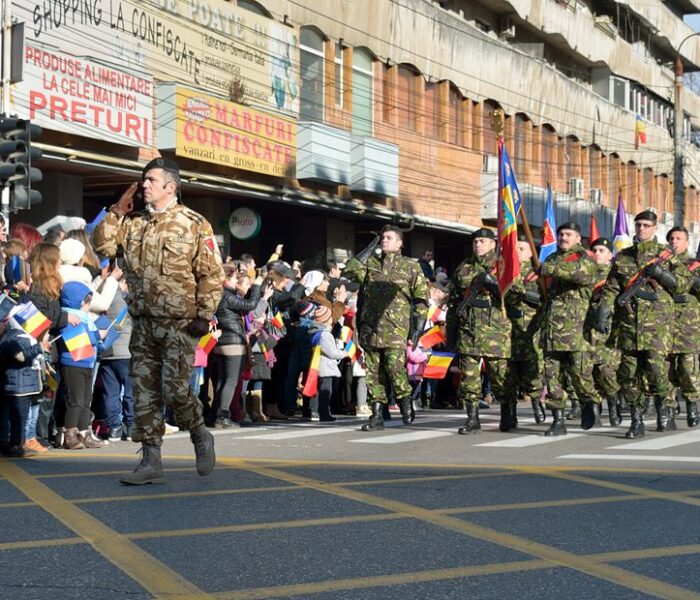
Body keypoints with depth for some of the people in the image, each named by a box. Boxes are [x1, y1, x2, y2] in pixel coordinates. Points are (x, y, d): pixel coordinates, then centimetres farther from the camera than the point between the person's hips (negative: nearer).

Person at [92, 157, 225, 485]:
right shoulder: (134, 224, 12)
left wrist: (204, 316, -12)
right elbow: (102, 244, 8)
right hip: (143, 323, 6)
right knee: (145, 392, 5)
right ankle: (151, 462, 10)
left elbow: (212, 274, -6)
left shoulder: (194, 224, -4)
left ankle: (201, 436, 17)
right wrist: (117, 211, 3)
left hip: (179, 323, -6)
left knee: (175, 389, -11)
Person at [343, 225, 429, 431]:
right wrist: (370, 248, 4)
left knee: (395, 367, -16)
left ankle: (406, 404, 7)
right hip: (370, 327, 4)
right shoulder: (371, 263, 16)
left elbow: (421, 298, 5)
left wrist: (418, 327, -4)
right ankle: (377, 415, 9)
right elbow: (350, 271, -2)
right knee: (373, 372, 4)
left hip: (395, 328, -4)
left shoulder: (410, 266, 7)